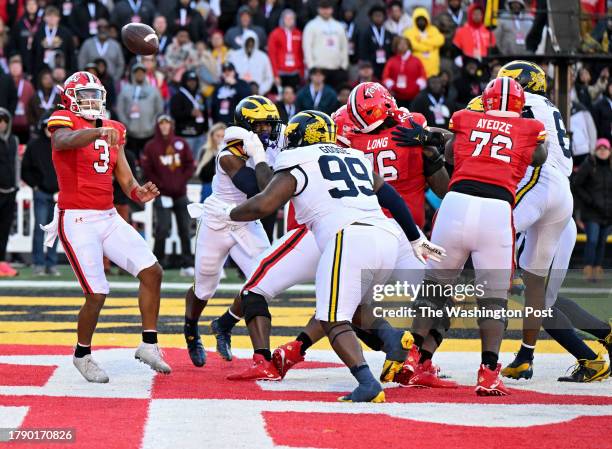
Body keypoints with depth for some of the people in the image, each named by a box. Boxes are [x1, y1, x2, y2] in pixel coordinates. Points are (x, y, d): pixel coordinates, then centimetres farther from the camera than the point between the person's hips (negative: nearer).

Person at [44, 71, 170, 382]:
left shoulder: (113, 131, 14)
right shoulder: (64, 122, -6)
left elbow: (125, 180, 13)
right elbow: (63, 141, -32)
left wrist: (139, 192, -11)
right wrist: (98, 132, -50)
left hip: (109, 217, 7)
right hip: (77, 221, -7)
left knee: (152, 272, -2)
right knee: (97, 294, -11)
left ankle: (149, 344, 8)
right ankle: (82, 355, 12)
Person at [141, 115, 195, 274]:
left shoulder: (181, 144, 8)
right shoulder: (151, 146, 1)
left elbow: (190, 165, 8)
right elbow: (146, 170, -1)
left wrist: (181, 182, -4)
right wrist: (161, 185, -9)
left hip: (181, 194, 3)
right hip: (162, 194, -3)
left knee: (185, 229, 3)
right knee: (162, 229, -12)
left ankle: (187, 265, 8)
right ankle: (157, 263, -3)